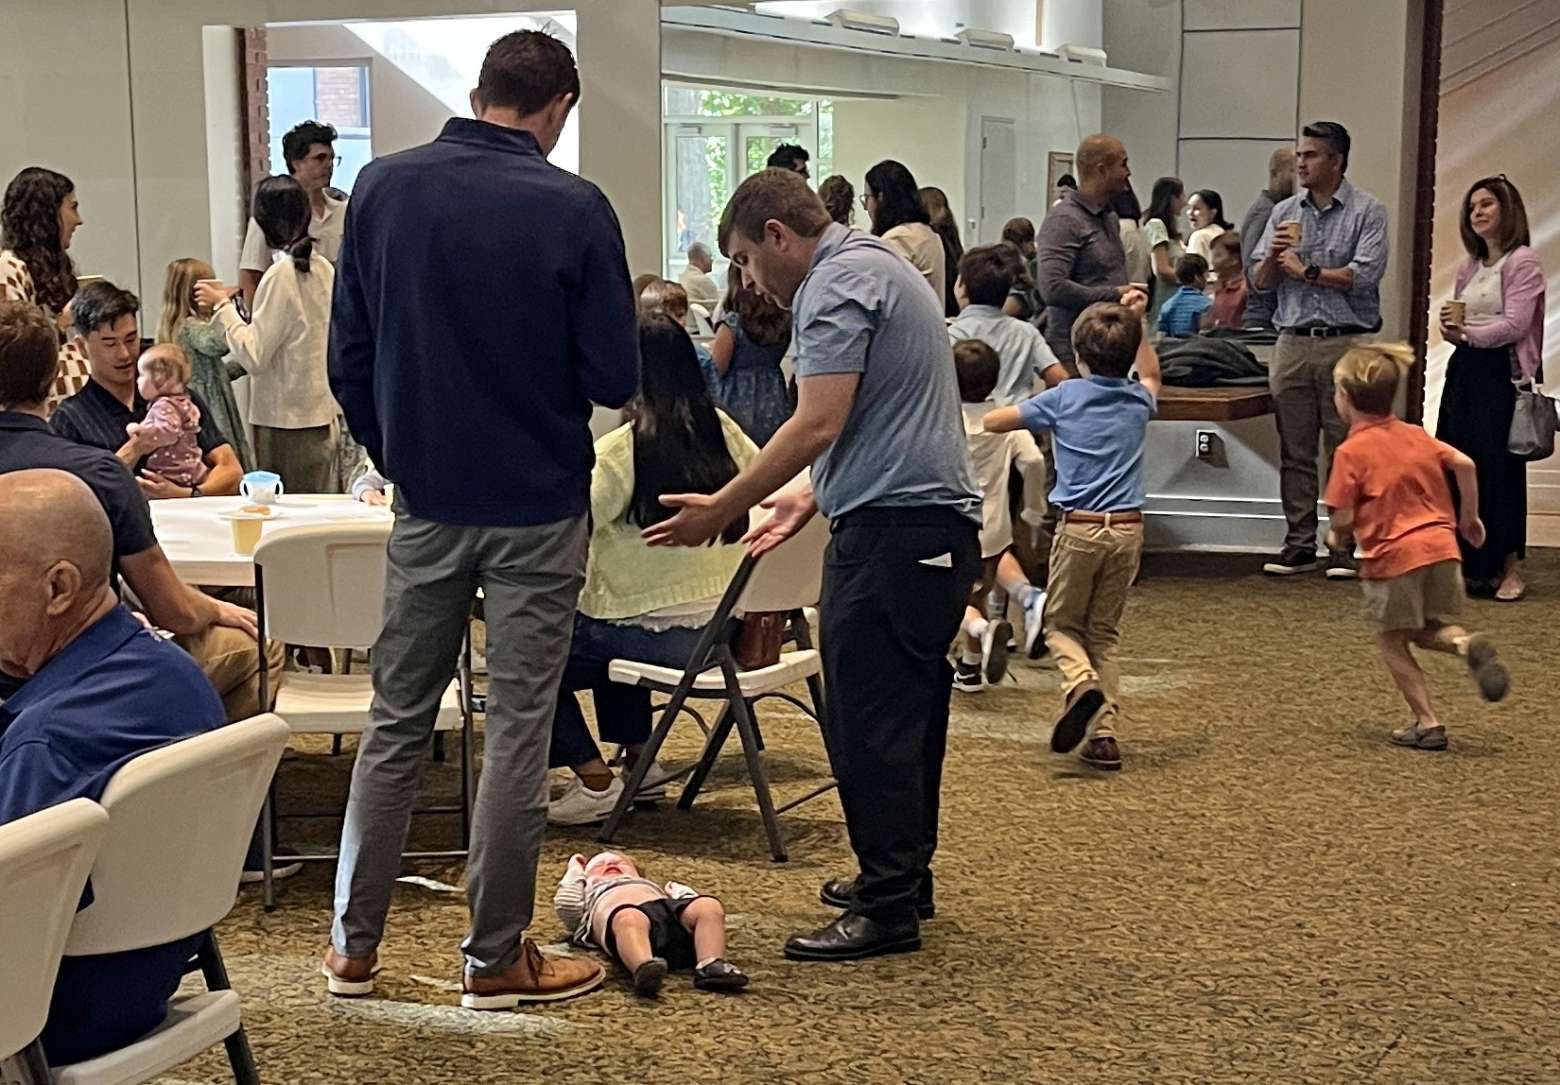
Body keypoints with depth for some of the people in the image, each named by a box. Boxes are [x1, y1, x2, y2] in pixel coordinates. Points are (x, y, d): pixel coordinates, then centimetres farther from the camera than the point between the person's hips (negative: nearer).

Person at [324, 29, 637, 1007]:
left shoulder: (383, 187, -2)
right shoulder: (573, 208, -14)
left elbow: (349, 359, 3)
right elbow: (614, 378, -10)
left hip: (427, 502, 4)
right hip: (539, 506, -3)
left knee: (398, 719, 14)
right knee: (518, 728, 5)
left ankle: (354, 945, 20)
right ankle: (497, 959, 13)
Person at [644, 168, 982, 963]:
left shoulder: (837, 284, -11)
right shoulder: (876, 265, 21)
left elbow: (817, 425, -20)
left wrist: (722, 509, -15)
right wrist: (812, 495, 22)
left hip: (893, 531, -11)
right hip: (934, 522, 11)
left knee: (870, 722, -6)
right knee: (904, 713, 17)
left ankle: (888, 908, -2)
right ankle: (902, 876, 27)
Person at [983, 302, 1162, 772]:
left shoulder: (1065, 397, -4)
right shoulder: (1139, 400, 6)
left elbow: (992, 422, 1)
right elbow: (1151, 374, 33)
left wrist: (1036, 417, 21)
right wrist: (1134, 326, 32)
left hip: (1080, 527, -3)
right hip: (1127, 527, 3)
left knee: (1061, 623, 12)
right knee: (1105, 632, 12)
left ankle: (1081, 682, -19)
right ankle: (1105, 733, 3)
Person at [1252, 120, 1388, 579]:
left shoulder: (1367, 211, 0)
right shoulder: (1284, 212, 14)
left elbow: (1365, 275, -12)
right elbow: (1259, 281, 14)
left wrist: (1306, 271, -6)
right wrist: (1273, 256, -7)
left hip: (1346, 344, -4)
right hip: (1293, 343, 4)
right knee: (1294, 452, 5)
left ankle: (1344, 547, 2)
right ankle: (1299, 545, 10)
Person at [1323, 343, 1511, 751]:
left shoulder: (1351, 452, -7)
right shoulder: (1416, 436, 11)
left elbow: (1343, 518, -11)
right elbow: (1464, 464, 4)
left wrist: (1338, 537, 12)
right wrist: (1469, 517, 15)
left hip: (1392, 557, -6)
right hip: (1441, 547, 6)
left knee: (1392, 642, 9)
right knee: (1428, 629, 21)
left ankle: (1427, 722, 6)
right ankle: (1467, 643, -12)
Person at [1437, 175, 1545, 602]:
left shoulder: (1523, 261, -5)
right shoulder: (1469, 267, 17)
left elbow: (1515, 324, -14)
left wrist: (1468, 332, -8)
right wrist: (1451, 328, -2)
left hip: (1501, 373, -7)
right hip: (1464, 372, 7)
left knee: (1498, 469, -6)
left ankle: (1508, 569, 1)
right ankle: (1476, 566, 11)